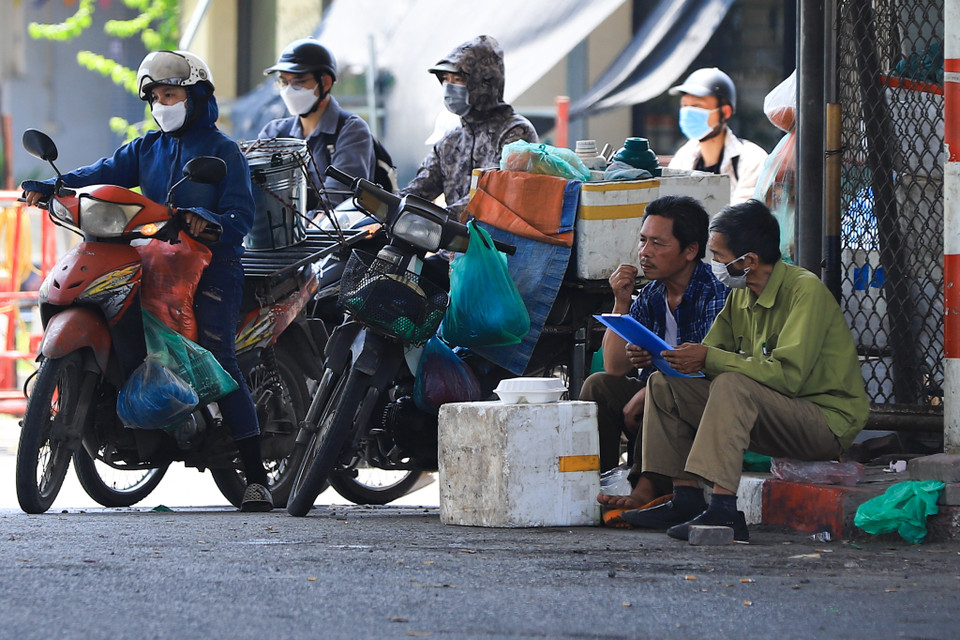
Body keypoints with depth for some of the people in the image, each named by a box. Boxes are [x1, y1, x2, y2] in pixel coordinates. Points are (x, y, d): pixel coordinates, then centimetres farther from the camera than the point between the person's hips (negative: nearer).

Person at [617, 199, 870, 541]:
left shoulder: (805, 290, -18)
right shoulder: (742, 294, 8)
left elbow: (788, 375, -27)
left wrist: (709, 359, -26)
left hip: (828, 421, -9)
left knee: (732, 387, -34)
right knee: (665, 385, 2)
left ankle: (723, 511, -39)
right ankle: (686, 499, -3)